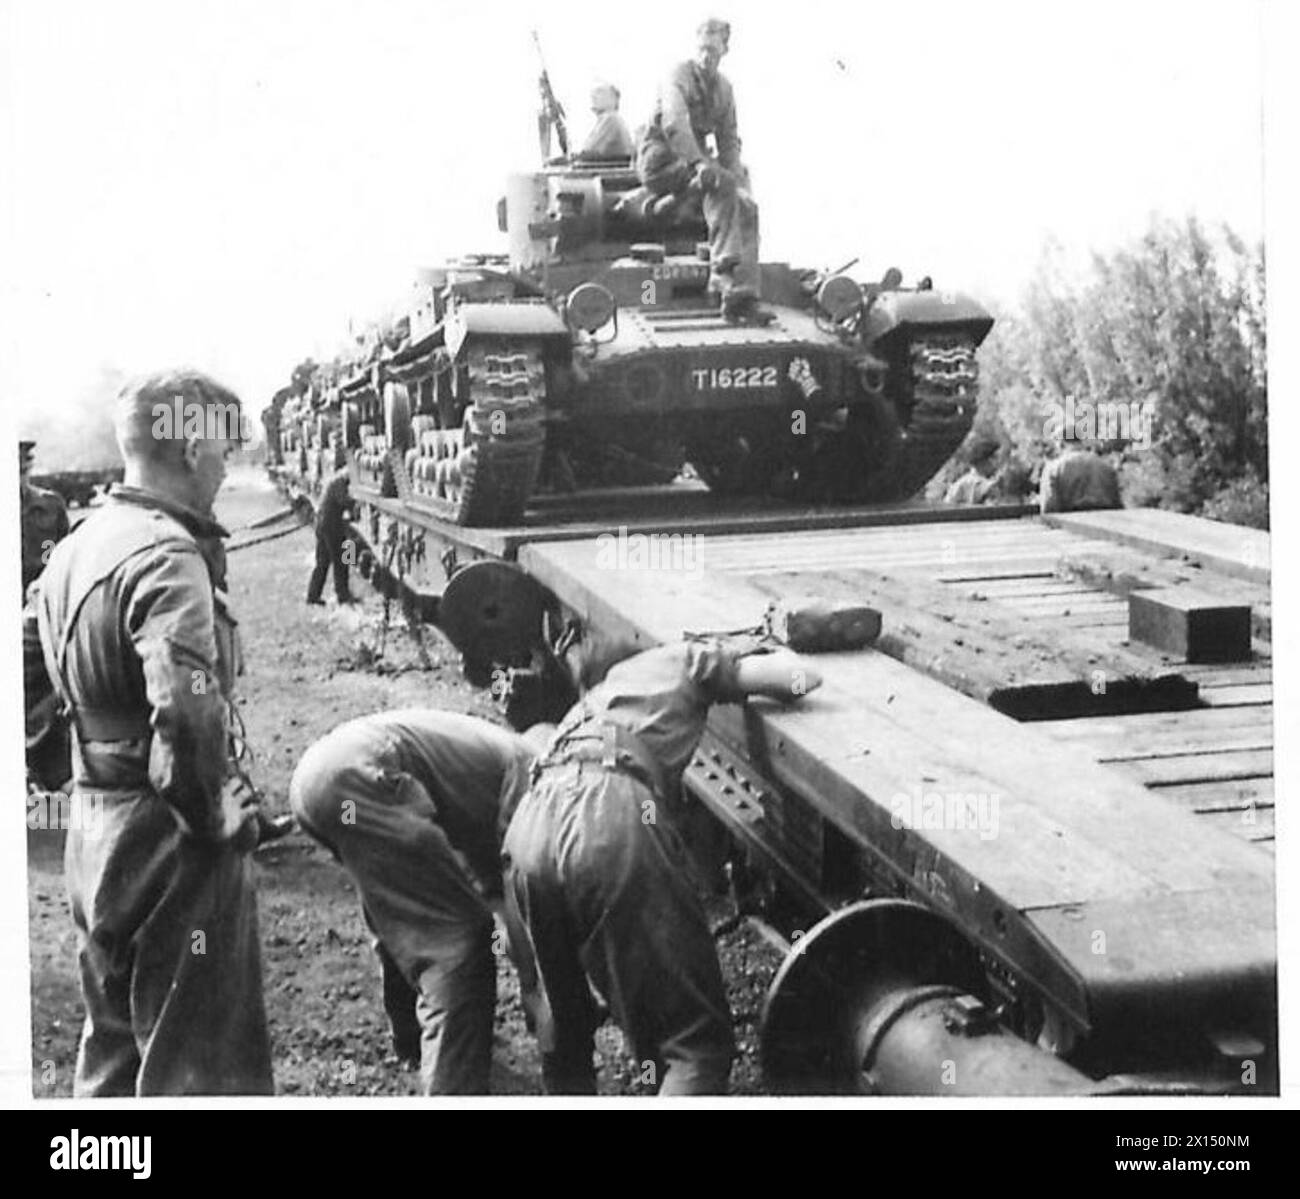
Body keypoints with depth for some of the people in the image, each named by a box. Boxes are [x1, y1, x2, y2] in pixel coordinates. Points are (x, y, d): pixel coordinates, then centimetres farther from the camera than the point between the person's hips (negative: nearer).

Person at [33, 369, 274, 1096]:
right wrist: (220, 815, -18)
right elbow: (188, 714, -32)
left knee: (114, 1048, 22)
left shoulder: (77, 546, 8)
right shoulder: (166, 556, -21)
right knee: (198, 1064, 3)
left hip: (92, 829, 9)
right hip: (169, 842, -9)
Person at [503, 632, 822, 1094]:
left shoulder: (587, 704, 41)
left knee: (560, 1034, 25)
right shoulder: (681, 660, 28)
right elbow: (800, 677, 19)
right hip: (616, 820, -5)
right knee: (699, 1043, 0)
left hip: (529, 826, 6)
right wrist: (781, 655, 42)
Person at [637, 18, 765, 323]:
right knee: (721, 186, -33)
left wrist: (736, 180, -7)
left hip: (694, 158, 8)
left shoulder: (724, 88, 12)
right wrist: (698, 163, -45)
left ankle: (742, 295, -13)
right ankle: (723, 272, -38)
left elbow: (729, 140, 13)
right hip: (661, 158, -8)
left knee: (746, 206, -11)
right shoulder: (680, 76, -13)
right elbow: (674, 124, -31)